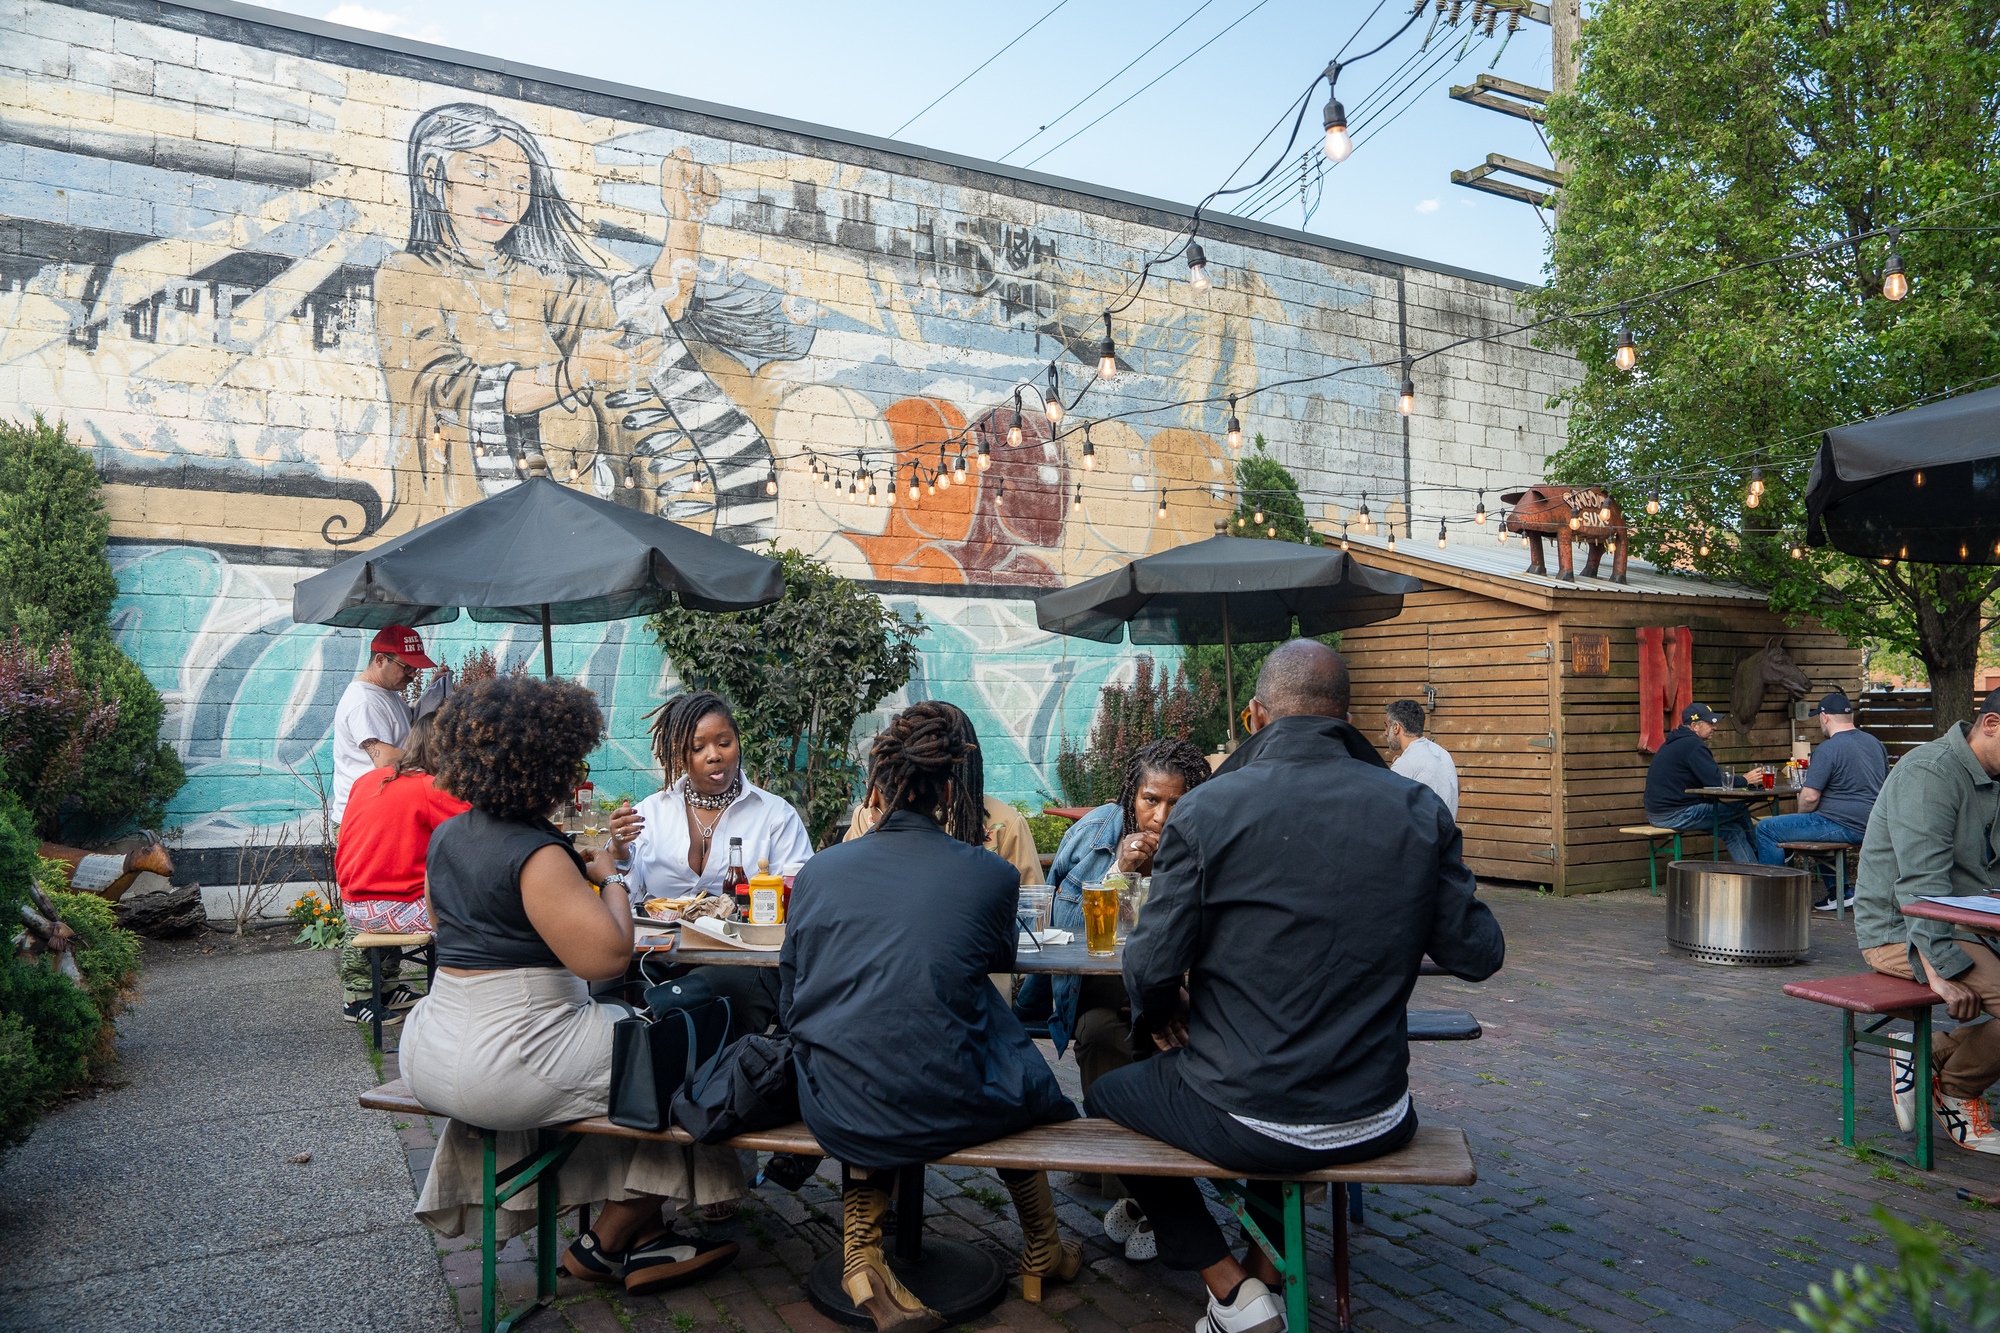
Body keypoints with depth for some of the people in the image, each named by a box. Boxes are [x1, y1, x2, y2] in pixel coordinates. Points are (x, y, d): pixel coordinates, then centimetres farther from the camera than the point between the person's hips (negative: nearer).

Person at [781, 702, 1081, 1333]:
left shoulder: (817, 869, 0)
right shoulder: (989, 874, -5)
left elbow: (791, 1004, 9)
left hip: (833, 1109, 2)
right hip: (940, 1109, -1)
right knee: (1022, 1080, 29)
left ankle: (861, 1251, 22)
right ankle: (1042, 1253, 47)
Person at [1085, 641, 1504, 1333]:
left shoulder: (1208, 808, -15)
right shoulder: (1419, 810, -7)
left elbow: (1152, 968, -14)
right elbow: (1477, 954, 0)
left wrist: (1159, 1015, 9)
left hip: (1242, 1121, -4)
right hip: (1375, 1124, 5)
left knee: (1105, 1096, 25)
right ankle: (1266, 1268, 37)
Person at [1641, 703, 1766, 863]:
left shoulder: (1675, 742, 17)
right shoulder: (1693, 745, -16)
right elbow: (1716, 782, -20)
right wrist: (1744, 780, -3)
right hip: (1673, 816, -10)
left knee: (1733, 829, 11)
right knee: (1739, 810, -1)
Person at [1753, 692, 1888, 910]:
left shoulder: (1828, 749, -16)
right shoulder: (1875, 743, 11)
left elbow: (1810, 798, -19)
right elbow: (1885, 788, 24)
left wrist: (1801, 816, 3)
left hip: (1845, 827, -9)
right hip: (1871, 826, 9)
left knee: (1766, 829, -1)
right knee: (1820, 823, 39)